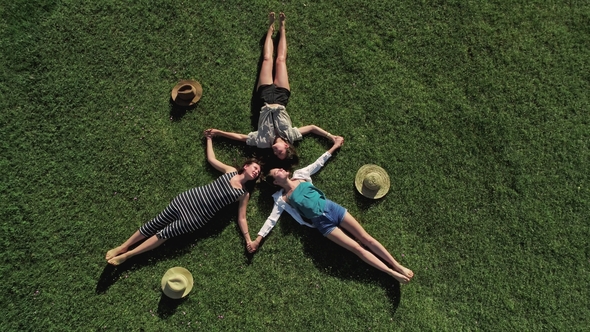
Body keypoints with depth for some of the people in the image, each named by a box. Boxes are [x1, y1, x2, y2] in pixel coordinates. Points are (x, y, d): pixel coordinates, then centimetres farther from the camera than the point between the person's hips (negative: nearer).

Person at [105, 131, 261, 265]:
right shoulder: (230, 171, 3)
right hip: (192, 198, 2)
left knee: (165, 233, -5)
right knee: (156, 223, 1)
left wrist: (248, 240, -7)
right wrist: (209, 139, 22)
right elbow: (211, 159, 16)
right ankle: (122, 247, 16)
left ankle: (126, 255, 5)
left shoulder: (244, 194, -1)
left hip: (199, 216, -2)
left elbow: (241, 218, 1)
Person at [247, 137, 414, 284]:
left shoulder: (300, 175, 10)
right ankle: (393, 274, -4)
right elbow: (272, 219, 0)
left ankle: (398, 266, 7)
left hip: (332, 208, 3)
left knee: (366, 238, 1)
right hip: (322, 223, -3)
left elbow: (318, 163, 18)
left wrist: (334, 147, 21)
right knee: (357, 248, -7)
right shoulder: (282, 198, 1)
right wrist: (257, 239, -7)